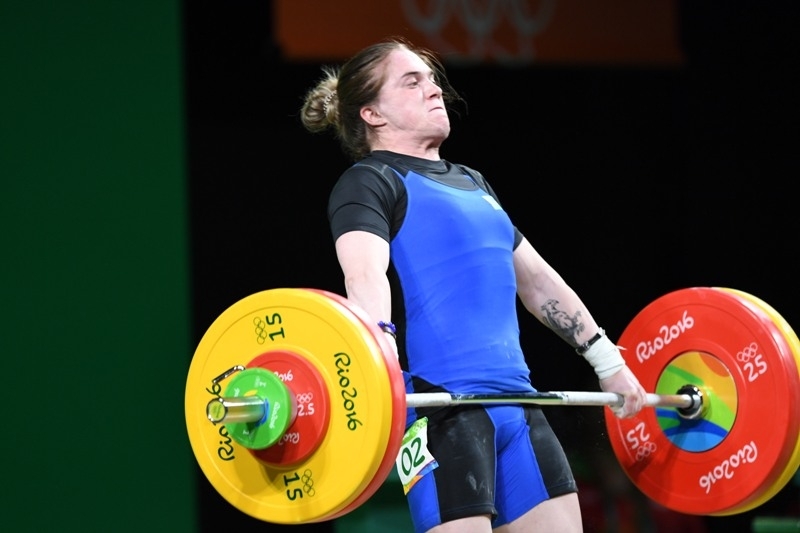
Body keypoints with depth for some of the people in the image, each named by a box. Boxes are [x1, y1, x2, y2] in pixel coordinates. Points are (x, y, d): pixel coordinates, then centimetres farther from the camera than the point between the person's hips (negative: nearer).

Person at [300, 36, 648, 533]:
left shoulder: (472, 183, 24)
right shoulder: (369, 184, 0)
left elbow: (535, 276, 29)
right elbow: (365, 274, -19)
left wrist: (608, 361, 26)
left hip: (515, 403, 8)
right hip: (439, 407, -8)